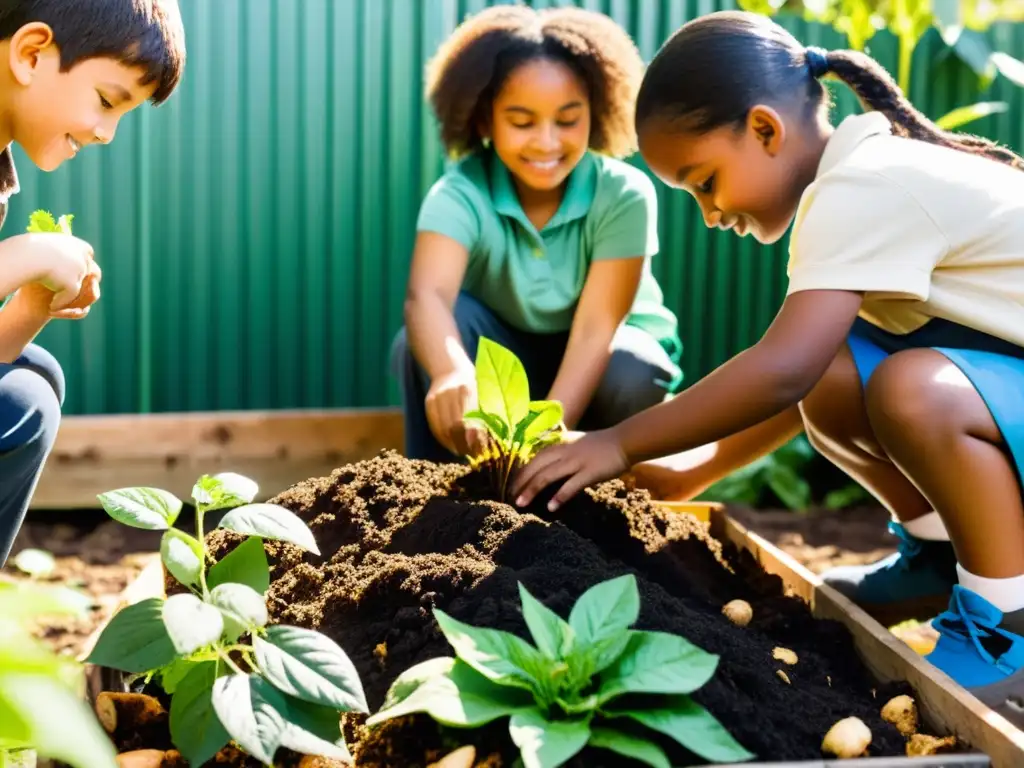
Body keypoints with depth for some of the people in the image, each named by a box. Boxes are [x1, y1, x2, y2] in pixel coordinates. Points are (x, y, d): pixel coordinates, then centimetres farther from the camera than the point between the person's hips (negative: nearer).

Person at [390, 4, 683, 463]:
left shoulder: (623, 195, -25)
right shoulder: (460, 194, -26)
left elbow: (595, 328, -31)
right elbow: (426, 295, -45)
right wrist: (454, 373, -69)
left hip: (599, 356, 0)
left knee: (632, 375, -34)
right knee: (428, 333, -31)